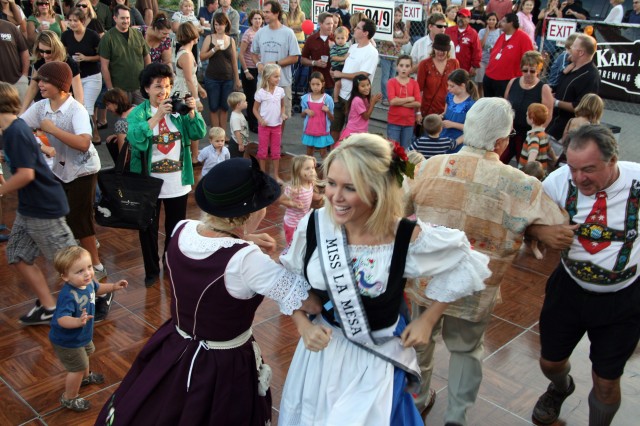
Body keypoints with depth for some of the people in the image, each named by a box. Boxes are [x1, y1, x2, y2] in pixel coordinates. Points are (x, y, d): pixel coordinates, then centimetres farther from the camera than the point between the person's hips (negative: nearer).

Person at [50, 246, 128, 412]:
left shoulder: (88, 282, -16)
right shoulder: (68, 296, -42)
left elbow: (97, 288, 9)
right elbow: (62, 319, -50)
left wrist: (114, 286, 0)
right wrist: (78, 321, -66)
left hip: (82, 335, 9)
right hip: (67, 341, -9)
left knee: (86, 353, 34)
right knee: (78, 368, 8)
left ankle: (85, 377, 65)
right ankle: (69, 398, 34)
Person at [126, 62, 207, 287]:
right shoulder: (138, 113, -8)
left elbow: (198, 134, -6)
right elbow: (136, 138, -26)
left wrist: (192, 112, -20)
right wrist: (157, 116, -29)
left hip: (178, 182, 2)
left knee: (176, 227, 17)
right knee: (149, 228, 9)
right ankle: (152, 270, 27)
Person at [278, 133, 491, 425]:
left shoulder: (407, 238, -25)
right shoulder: (313, 225, -17)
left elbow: (463, 263, -6)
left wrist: (428, 320, -6)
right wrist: (303, 325, -12)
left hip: (376, 360, -3)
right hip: (321, 349, 3)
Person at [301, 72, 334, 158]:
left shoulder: (327, 99, -8)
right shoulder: (306, 98, -1)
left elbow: (332, 119, -4)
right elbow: (302, 115, 11)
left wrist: (328, 111, -23)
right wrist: (306, 111, -11)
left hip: (322, 132, -3)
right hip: (309, 131, 3)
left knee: (323, 154, 4)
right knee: (309, 154, 13)